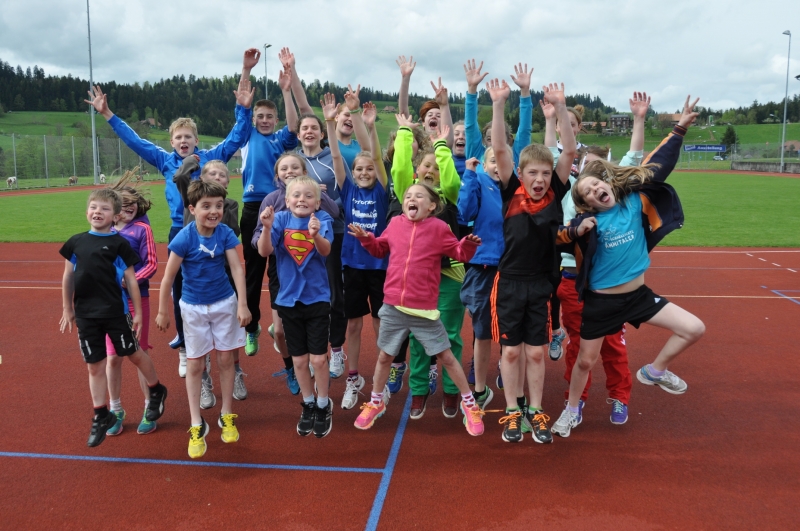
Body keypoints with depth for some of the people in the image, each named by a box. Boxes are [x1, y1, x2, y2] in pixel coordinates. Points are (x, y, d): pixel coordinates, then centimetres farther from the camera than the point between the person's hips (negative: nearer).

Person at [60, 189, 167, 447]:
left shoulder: (120, 243, -6)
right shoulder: (76, 242, 4)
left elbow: (131, 280, -4)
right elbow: (68, 277, 12)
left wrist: (138, 313, -4)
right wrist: (67, 310, 13)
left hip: (116, 312, -3)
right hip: (85, 315, 3)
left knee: (134, 355, 10)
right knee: (95, 367, 10)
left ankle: (157, 392, 34)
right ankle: (101, 416, 23)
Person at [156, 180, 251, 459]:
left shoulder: (226, 233, -12)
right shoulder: (184, 238, -19)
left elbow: (237, 269, -12)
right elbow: (168, 277, -12)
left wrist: (242, 304, -18)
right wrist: (162, 312, -6)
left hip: (224, 303, 2)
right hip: (194, 307, -2)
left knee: (226, 359, 10)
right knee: (195, 364, 7)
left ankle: (227, 415, 27)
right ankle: (197, 425, 18)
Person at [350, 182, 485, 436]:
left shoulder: (438, 227, -6)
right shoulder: (395, 224, 4)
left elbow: (459, 253, -2)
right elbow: (380, 248, 19)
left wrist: (469, 244, -22)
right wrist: (366, 238, 2)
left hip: (424, 309, -3)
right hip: (392, 306, 3)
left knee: (446, 356, 5)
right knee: (384, 356, 15)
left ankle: (469, 405, 22)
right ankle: (375, 403, 36)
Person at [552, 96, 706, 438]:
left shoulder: (635, 199, -5)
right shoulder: (589, 220, -15)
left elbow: (658, 165, -1)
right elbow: (559, 239, -27)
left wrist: (680, 129, -5)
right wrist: (577, 231, -45)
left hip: (638, 294, 3)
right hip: (601, 301, -3)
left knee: (694, 329, -1)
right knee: (585, 360, 9)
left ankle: (654, 371, 22)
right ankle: (572, 411, 35)